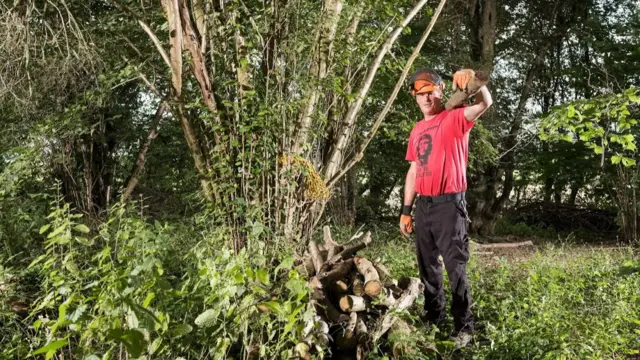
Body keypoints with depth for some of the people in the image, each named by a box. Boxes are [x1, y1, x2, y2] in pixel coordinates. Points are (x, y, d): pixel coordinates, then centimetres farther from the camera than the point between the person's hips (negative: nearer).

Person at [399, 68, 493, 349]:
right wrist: (406, 210, 12)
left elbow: (484, 104, -24)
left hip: (449, 204, -6)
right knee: (428, 267, 14)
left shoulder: (455, 118, -4)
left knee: (455, 267, -4)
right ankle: (433, 319, 28)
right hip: (423, 205, 7)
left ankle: (464, 328, 5)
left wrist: (475, 81, -44)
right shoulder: (417, 131, 14)